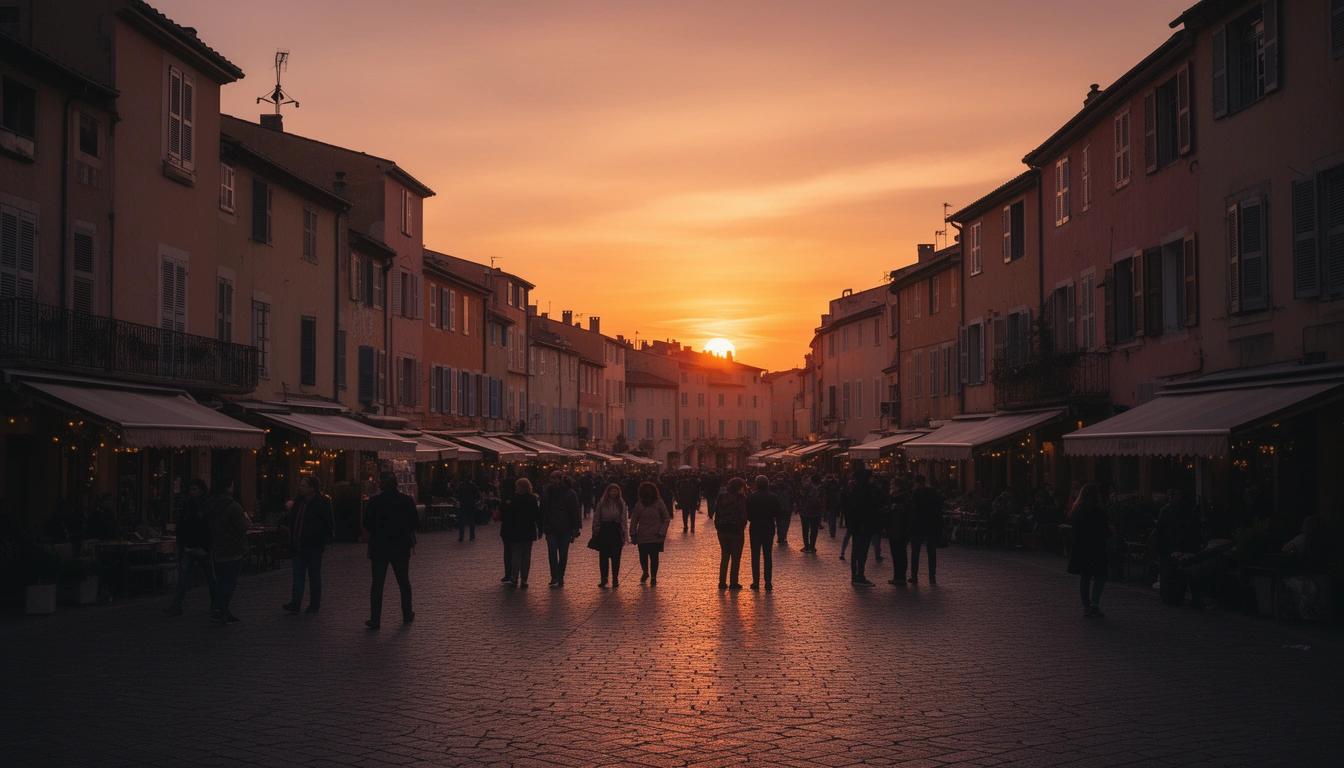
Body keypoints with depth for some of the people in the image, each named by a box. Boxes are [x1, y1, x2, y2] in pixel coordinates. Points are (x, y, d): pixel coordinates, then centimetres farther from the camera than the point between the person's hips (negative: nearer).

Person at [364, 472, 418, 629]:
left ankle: (375, 620, 2)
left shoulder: (374, 502, -10)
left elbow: (367, 524, -5)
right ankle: (407, 615, 24)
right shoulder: (407, 500, -6)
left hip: (379, 547, -1)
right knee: (403, 581, 15)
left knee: (377, 583, 4)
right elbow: (414, 523, 0)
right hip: (401, 547, 1)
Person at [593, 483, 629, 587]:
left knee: (616, 557, 2)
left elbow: (624, 520, 3)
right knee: (603, 556, 2)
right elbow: (596, 518, 6)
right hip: (604, 530, 0)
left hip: (616, 531, 0)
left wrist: (625, 534, -4)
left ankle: (615, 579, 9)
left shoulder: (622, 504, 5)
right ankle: (603, 578, 10)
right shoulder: (601, 503, 4)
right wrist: (595, 529, -3)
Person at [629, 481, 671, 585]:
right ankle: (645, 572, 32)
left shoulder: (659, 503, -3)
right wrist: (633, 534, 1)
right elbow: (634, 520, 8)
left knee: (654, 557, 2)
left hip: (655, 537, -2)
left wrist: (661, 532, -9)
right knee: (643, 557, 3)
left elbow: (666, 519, -1)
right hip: (642, 537, 2)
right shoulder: (639, 504, 3)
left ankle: (653, 577, 17)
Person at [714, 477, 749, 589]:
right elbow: (743, 514, -16)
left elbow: (717, 512, 6)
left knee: (724, 556, 15)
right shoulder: (740, 498, -12)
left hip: (722, 531, 5)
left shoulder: (722, 497, 4)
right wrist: (742, 526, -4)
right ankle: (733, 583, 6)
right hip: (735, 531, -5)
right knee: (736, 558, 6)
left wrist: (718, 526, 10)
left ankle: (722, 582, 14)